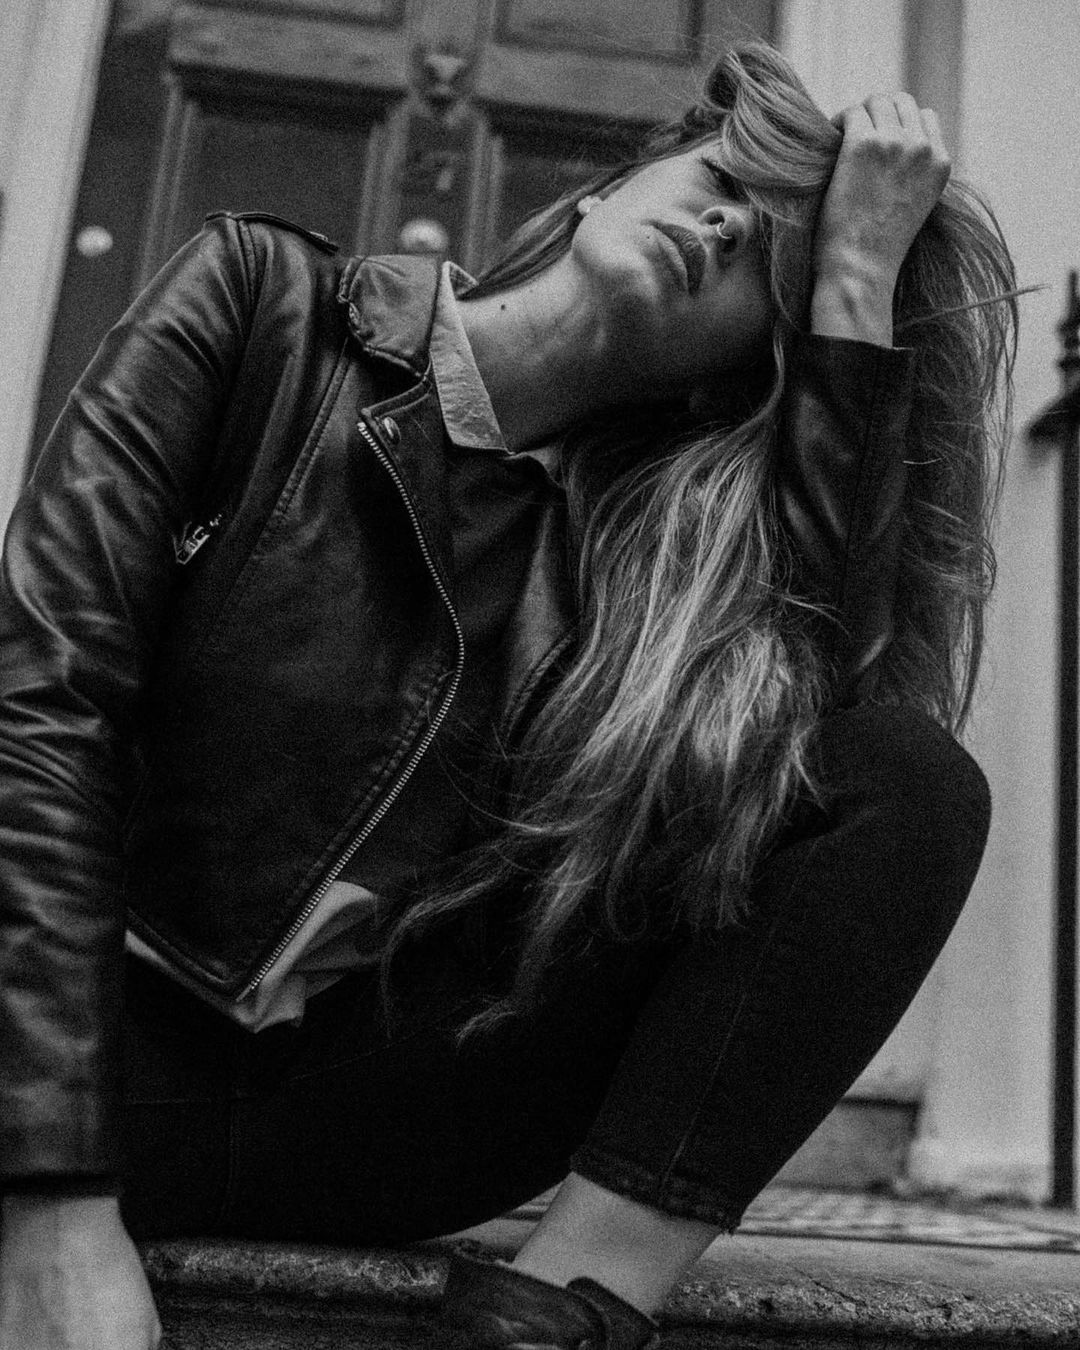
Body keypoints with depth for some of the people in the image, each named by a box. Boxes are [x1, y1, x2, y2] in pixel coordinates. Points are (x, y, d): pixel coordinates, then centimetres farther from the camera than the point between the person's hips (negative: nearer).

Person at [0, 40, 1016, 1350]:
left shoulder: (653, 522, 5)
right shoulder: (264, 302, -1)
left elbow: (891, 692, -14)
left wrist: (857, 276, -9)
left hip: (389, 1112, 4)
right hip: (122, 1037, -3)